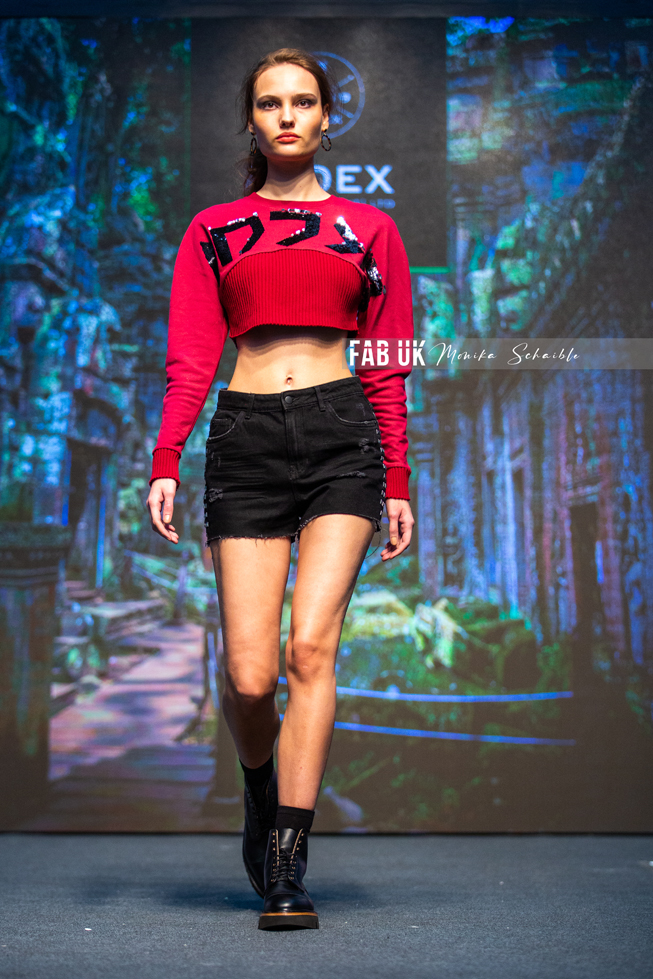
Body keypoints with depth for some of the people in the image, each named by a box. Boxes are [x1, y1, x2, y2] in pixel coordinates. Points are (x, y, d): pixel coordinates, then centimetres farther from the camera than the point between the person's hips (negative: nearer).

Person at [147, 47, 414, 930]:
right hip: (248, 437, 0)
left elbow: (388, 368, 14)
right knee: (249, 676, -6)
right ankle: (262, 800, 27)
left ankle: (286, 868, -7)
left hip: (342, 436, 0)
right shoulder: (213, 230, 15)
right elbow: (191, 358, 7)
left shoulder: (368, 229, 15)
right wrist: (166, 462, -5)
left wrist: (398, 482, 9)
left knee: (311, 647, -15)